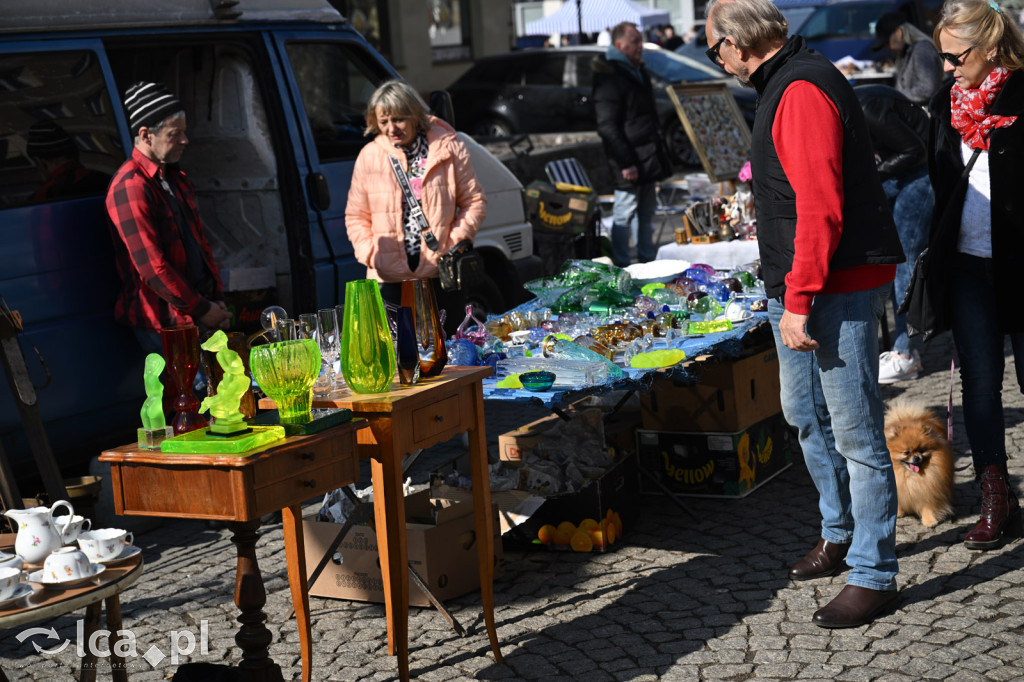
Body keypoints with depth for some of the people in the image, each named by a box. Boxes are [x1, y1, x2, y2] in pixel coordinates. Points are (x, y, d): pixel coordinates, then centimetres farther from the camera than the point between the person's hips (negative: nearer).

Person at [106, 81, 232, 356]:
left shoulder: (176, 178, 15)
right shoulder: (130, 186, -15)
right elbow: (152, 267, -19)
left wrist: (217, 299, 9)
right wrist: (201, 310, -13)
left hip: (200, 314, 8)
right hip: (164, 323, -8)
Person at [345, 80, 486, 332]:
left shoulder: (449, 148, 1)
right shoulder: (369, 157, 5)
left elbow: (474, 200, 7)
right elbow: (356, 217, 12)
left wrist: (457, 241, -6)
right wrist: (370, 253, -4)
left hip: (441, 275, -1)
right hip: (389, 280, 1)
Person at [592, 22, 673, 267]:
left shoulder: (639, 72, 16)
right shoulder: (609, 78, -15)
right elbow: (607, 127, -19)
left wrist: (660, 152, 21)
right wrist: (625, 162, -22)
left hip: (647, 158, 9)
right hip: (628, 160, -9)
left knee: (647, 213, 16)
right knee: (625, 215, -4)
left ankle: (647, 261, 25)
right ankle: (622, 267, 2)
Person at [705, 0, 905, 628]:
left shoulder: (801, 90, -17)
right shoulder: (786, 82, 16)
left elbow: (820, 206, -24)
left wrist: (799, 300, -23)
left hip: (838, 288, -11)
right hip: (799, 290, 11)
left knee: (855, 431, -4)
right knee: (805, 413, 21)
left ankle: (874, 576, 3)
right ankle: (841, 533, 37)